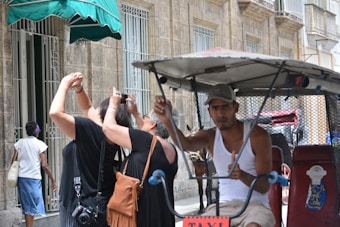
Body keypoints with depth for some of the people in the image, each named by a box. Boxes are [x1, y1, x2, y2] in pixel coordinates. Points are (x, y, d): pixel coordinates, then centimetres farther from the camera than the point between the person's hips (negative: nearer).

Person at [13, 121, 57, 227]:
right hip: (34, 178, -4)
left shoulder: (19, 143, 7)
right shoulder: (39, 144, -5)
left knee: (26, 206, 14)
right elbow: (44, 165, -8)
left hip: (21, 177, 5)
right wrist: (53, 180, -2)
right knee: (32, 207, -1)